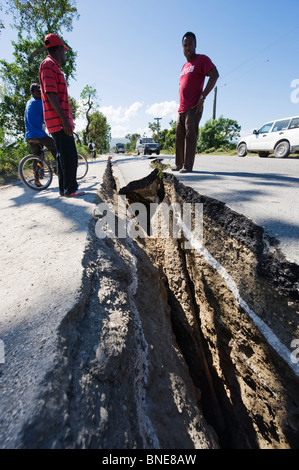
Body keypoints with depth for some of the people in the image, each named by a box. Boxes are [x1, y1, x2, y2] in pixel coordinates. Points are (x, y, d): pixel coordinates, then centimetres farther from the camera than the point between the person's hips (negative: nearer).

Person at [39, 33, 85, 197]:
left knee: (63, 155, 11)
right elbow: (50, 94, -16)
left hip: (60, 121, 11)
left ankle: (64, 188, 16)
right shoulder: (49, 64, -5)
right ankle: (70, 189, -8)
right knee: (70, 156, -12)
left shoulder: (53, 67, 27)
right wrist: (65, 120, -23)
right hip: (59, 121, -11)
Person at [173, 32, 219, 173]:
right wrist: (181, 104, 19)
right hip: (182, 109, 8)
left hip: (194, 108, -8)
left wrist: (202, 97, -17)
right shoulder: (184, 66, 25)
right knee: (179, 137, 5)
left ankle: (188, 165, -14)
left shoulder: (202, 59, 2)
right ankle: (179, 164, 10)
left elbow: (214, 75, -11)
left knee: (190, 136, -14)